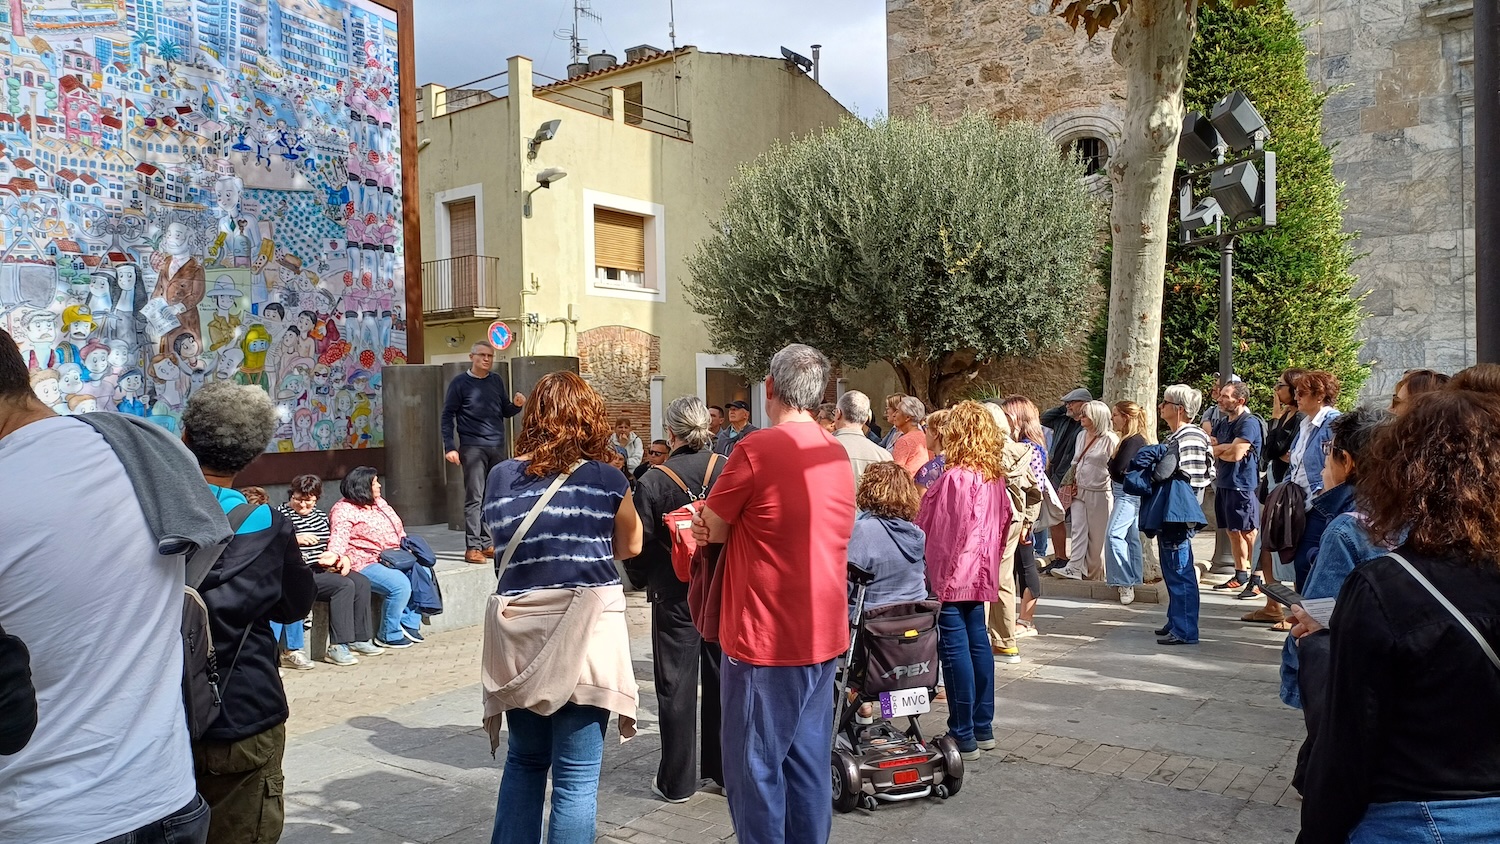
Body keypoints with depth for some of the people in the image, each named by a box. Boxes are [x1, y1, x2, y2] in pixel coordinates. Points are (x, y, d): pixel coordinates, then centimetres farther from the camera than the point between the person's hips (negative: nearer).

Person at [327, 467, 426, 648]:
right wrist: (335, 555, -45)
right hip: (365, 564, -9)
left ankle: (409, 624, -2)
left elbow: (398, 528, 24)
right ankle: (388, 635, -12)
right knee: (400, 585, -29)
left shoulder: (380, 502, 17)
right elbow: (339, 536, -25)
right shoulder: (344, 510, -9)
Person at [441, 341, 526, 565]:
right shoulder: (460, 383, 0)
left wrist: (516, 405, -3)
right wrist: (449, 447, -11)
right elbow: (447, 416, -2)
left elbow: (505, 412, 19)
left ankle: (487, 543, 14)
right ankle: (472, 547, -4)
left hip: (497, 447, 5)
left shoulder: (497, 381, 13)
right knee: (474, 498, -7)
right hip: (472, 447, -5)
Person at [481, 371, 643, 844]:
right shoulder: (606, 480, -7)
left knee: (524, 760, 21)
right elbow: (630, 547, 8)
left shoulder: (501, 477, 1)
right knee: (576, 774, 4)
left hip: (518, 632, 4)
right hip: (583, 633, -4)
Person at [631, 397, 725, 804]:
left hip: (675, 597, -3)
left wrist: (652, 580, 8)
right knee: (722, 680, 16)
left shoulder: (652, 483, -14)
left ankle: (677, 781, 16)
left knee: (676, 687, 8)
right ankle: (726, 768, 28)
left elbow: (639, 545, -10)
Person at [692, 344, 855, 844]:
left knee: (755, 766, 5)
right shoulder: (838, 455, 8)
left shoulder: (756, 450, -16)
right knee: (807, 760, 16)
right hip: (823, 634, 7)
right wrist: (737, 526, 4)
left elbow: (711, 530, -7)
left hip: (765, 638, -7)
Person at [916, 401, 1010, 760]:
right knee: (978, 642, 14)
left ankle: (963, 736, 2)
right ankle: (983, 727, 23)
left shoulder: (955, 478, -18)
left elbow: (928, 526, -12)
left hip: (951, 573, -8)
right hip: (981, 572, 8)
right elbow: (1003, 521, 14)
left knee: (955, 649, -3)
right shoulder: (996, 477, 6)